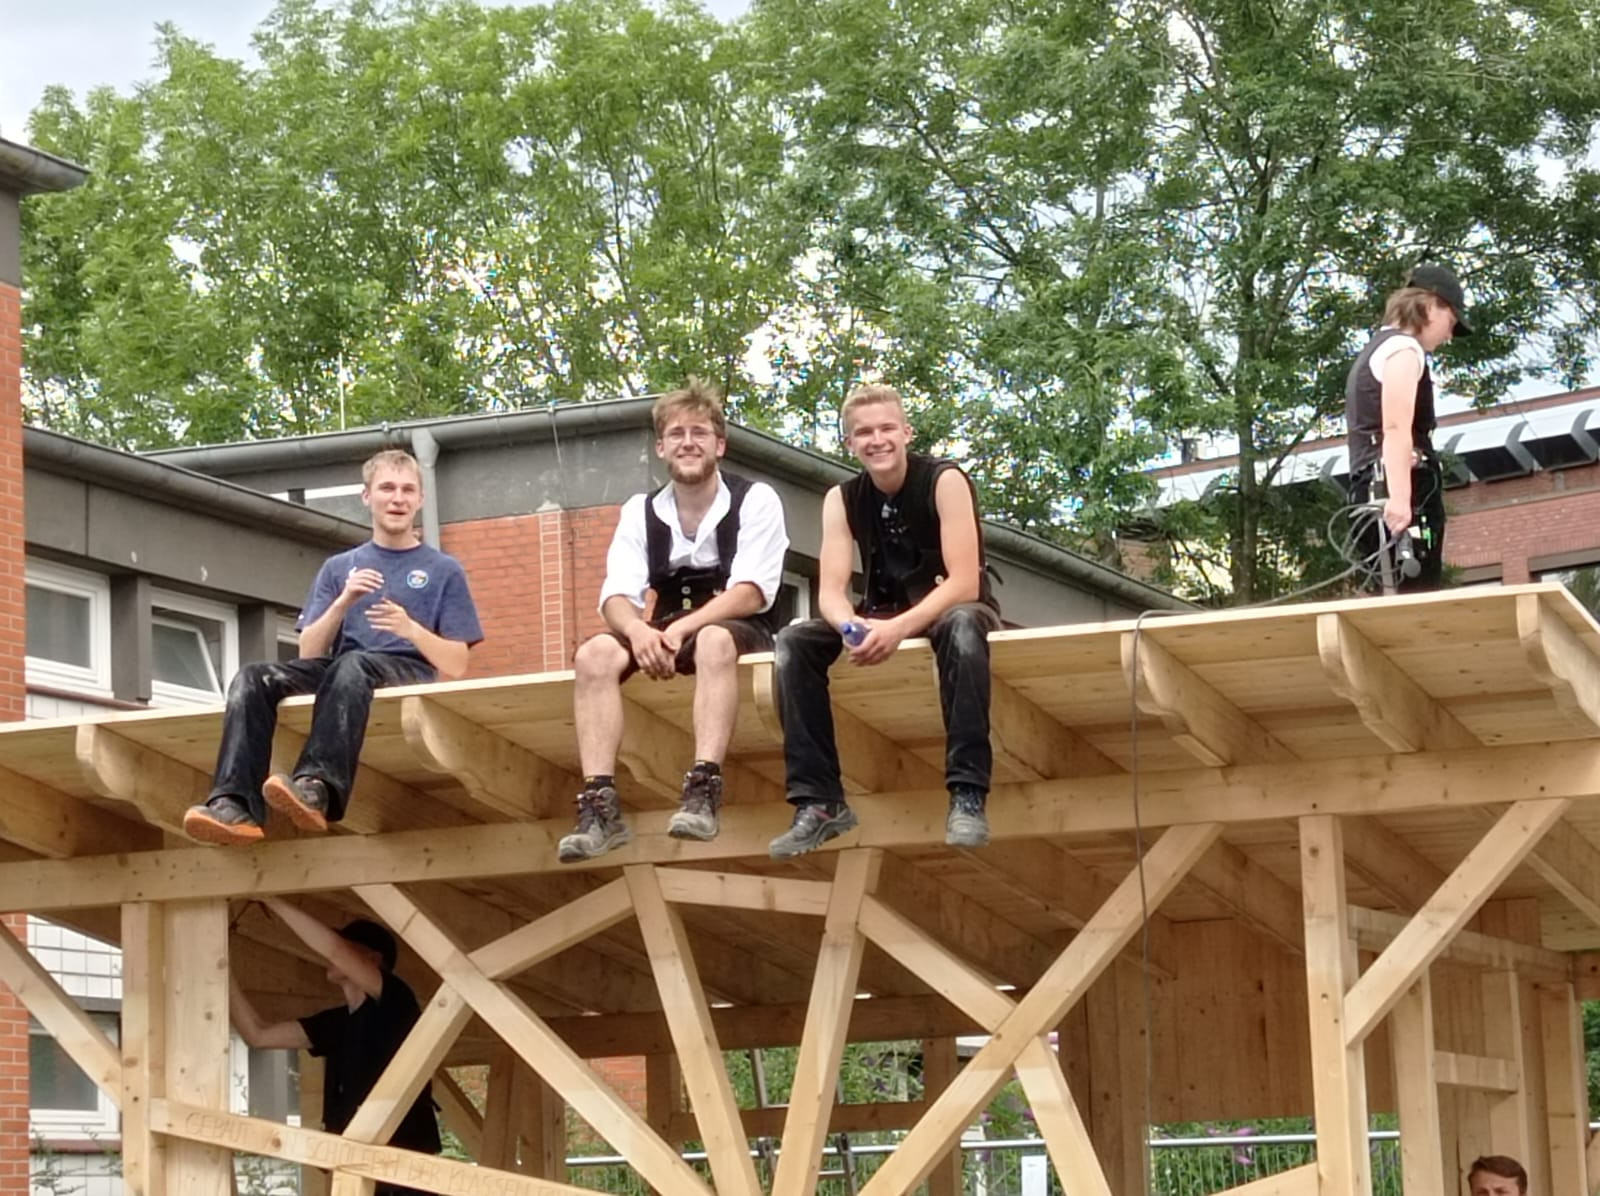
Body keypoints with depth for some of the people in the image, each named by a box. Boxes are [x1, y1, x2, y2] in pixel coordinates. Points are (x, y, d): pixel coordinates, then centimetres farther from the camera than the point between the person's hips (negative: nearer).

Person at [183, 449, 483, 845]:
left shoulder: (444, 571, 13)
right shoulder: (338, 568, 21)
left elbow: (455, 666, 5)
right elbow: (309, 654, 11)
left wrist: (410, 628, -13)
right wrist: (342, 603, -6)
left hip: (411, 674, -4)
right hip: (336, 674, 4)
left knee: (353, 664, -38)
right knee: (253, 677, -25)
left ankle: (317, 788, -55)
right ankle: (236, 805, -41)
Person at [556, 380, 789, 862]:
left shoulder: (755, 500, -4)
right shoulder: (639, 512, 7)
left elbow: (751, 593, -14)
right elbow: (617, 597, -3)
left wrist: (681, 629, -28)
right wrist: (639, 631, -28)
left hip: (739, 630, -4)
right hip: (666, 635, 4)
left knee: (712, 641, -39)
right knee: (595, 654, -26)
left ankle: (703, 791, -51)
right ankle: (599, 805, -37)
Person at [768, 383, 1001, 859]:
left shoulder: (944, 481, -17)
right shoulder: (842, 499, -4)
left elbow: (965, 584, -24)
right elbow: (831, 591, -11)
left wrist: (900, 628, -39)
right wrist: (853, 627, -36)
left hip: (950, 610, -5)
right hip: (884, 621, 5)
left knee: (961, 626, -40)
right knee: (795, 641, -18)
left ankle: (968, 794, -42)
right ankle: (819, 801, -22)